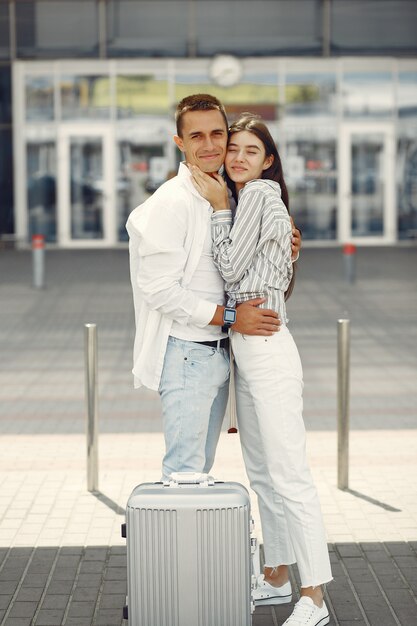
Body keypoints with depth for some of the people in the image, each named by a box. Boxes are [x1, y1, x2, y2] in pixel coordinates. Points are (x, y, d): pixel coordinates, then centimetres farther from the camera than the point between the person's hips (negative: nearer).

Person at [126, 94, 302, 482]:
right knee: (184, 471, -6)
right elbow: (161, 289, -19)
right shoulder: (171, 203, -14)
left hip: (219, 352, 9)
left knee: (201, 467, 15)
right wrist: (230, 318, -17)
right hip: (186, 353, -8)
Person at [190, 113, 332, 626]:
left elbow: (232, 269, -11)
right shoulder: (246, 199, 18)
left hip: (266, 350, -10)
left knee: (288, 476, -9)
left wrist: (219, 206, -5)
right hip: (243, 349, 10)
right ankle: (276, 580, 26)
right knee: (261, 474, 16)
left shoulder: (261, 192, -9)